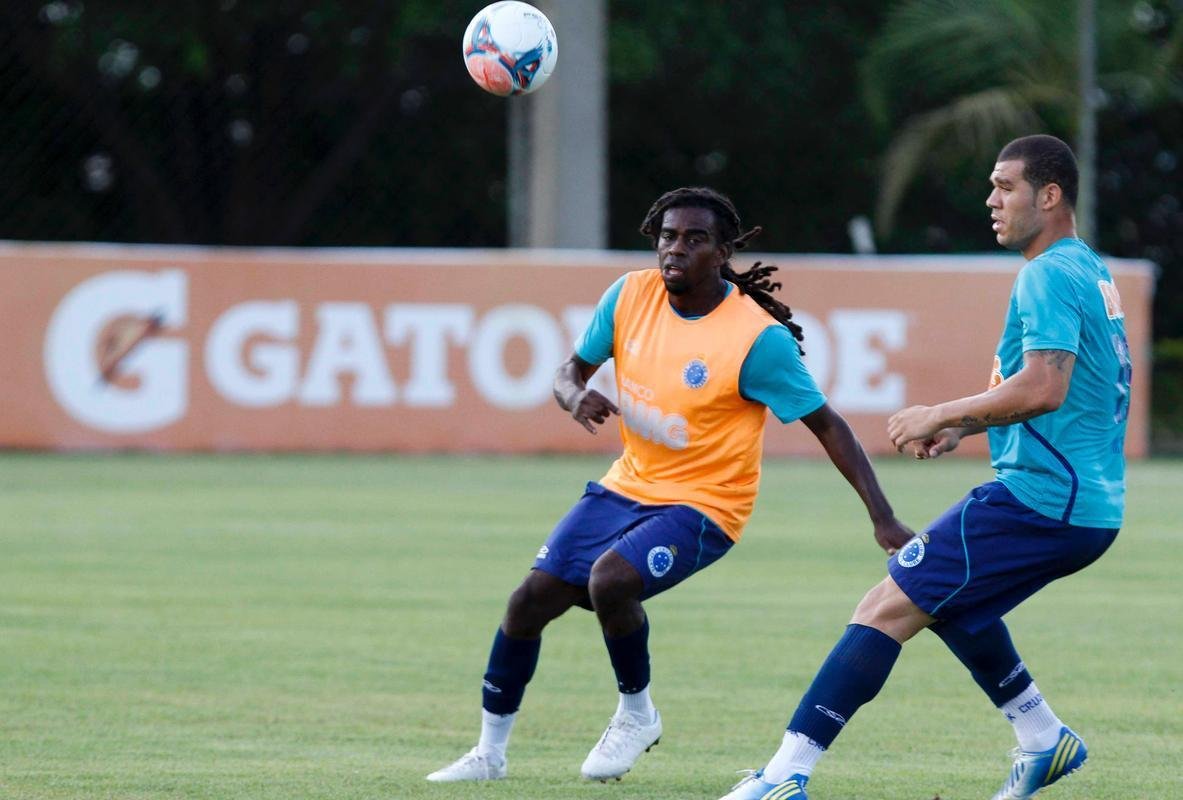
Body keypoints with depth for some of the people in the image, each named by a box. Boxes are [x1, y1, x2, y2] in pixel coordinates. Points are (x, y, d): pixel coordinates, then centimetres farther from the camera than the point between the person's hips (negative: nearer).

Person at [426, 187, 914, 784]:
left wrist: (882, 517, -21)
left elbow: (827, 426, -15)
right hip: (629, 484, 6)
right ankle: (490, 752, 17)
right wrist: (576, 396, -19)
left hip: (704, 504, -6)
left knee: (610, 580, -31)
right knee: (531, 599, -1)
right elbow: (572, 370, 7)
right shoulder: (630, 295, -5)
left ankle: (636, 713, -3)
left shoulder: (758, 337, -20)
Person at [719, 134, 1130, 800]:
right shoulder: (1091, 272, 18)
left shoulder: (1050, 276, -14)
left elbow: (1044, 389, -27)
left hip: (1039, 497, -10)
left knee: (886, 610, -11)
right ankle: (1045, 738, 27)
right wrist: (968, 424, 16)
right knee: (946, 594, 29)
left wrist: (941, 415, -17)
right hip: (1091, 507, 10)